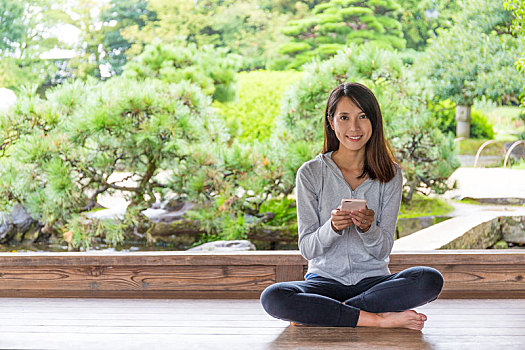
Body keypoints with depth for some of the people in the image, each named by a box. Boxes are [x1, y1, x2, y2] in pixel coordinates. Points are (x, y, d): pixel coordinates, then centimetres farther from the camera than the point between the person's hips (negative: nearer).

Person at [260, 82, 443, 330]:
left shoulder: (390, 174, 3)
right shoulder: (311, 173, -1)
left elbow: (383, 250, 0)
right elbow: (307, 249, -3)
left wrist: (368, 227, -22)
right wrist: (332, 227, -23)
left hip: (373, 279, 2)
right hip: (325, 279, -1)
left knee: (431, 280, -28)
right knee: (272, 297, -32)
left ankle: (317, 314, -22)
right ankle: (378, 318, -24)